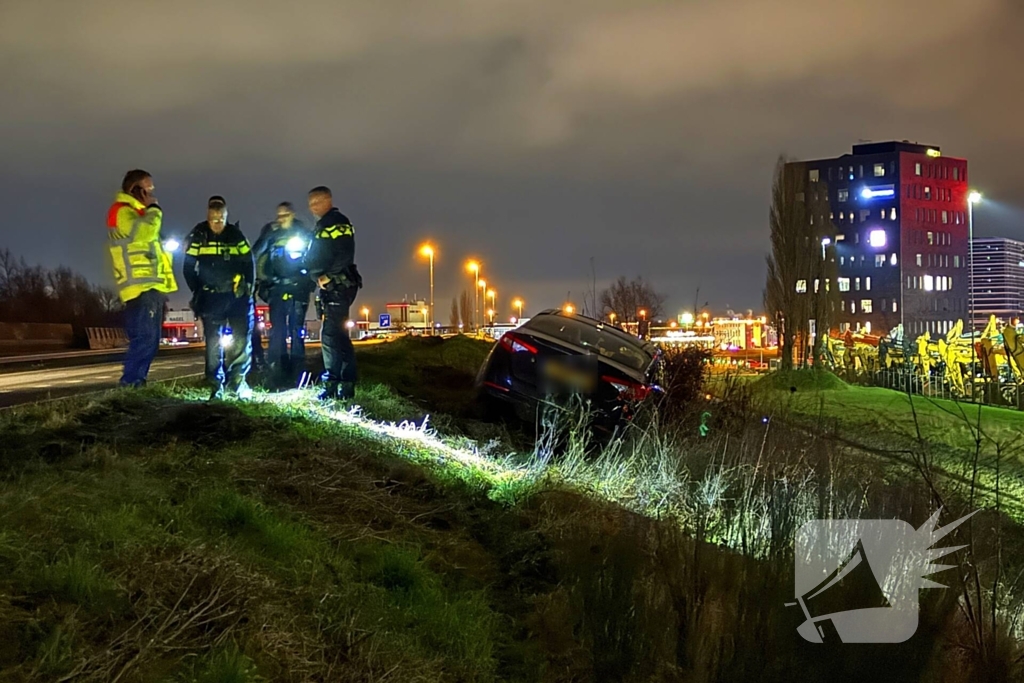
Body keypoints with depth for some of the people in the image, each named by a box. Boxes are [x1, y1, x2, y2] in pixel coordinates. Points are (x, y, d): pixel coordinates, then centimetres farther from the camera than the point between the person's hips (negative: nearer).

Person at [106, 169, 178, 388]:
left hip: (151, 287, 10)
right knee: (144, 339, -17)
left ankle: (136, 383, 9)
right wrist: (153, 208, -8)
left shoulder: (137, 213, 27)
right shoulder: (122, 211, -5)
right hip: (141, 288, -10)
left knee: (150, 341, 8)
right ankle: (129, 385, -18)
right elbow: (144, 231, -24)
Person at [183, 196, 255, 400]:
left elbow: (248, 263, 7)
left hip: (236, 295, 1)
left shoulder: (236, 234, 1)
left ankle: (236, 381, 6)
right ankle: (216, 386, 3)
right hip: (211, 297, -1)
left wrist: (247, 288, 0)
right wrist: (198, 291, -1)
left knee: (242, 338, -4)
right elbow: (189, 267, 3)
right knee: (214, 342, -1)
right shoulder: (198, 236, -2)